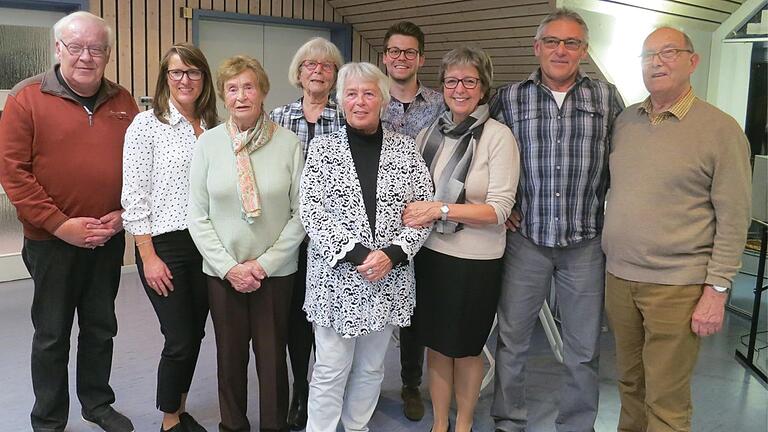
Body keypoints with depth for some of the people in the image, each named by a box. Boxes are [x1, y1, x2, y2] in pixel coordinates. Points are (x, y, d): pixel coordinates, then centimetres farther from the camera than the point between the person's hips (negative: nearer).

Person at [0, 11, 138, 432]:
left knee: (101, 326, 16)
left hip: (109, 238, 4)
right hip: (52, 240, -3)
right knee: (52, 333, 9)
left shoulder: (122, 101, 4)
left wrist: (124, 213, -5)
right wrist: (61, 224, -16)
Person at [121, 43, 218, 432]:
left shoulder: (214, 127, 7)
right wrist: (148, 256, -12)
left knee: (194, 335, 13)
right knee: (180, 341, 0)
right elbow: (133, 196, -9)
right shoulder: (147, 124, -7)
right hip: (164, 245, -5)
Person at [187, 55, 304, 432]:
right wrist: (229, 267, -8)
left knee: (272, 356, 9)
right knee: (230, 355, 13)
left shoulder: (289, 143, -6)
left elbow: (301, 213, -5)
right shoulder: (208, 142, -2)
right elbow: (197, 216, -1)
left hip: (276, 271, -1)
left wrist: (265, 263, -10)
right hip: (222, 272, 1)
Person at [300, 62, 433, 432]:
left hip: (390, 277, 2)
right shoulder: (323, 148, -1)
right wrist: (357, 254, -17)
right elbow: (312, 213, -8)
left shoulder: (404, 148, 4)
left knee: (371, 366, 16)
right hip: (336, 275, -2)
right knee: (331, 368, 4)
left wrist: (393, 254, -13)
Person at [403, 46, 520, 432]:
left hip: (476, 260, -4)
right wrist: (412, 214, -6)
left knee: (466, 349, 12)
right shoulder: (428, 134, 4)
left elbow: (499, 210, -15)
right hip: (430, 252, 4)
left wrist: (441, 209, -22)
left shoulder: (498, 136, -10)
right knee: (435, 344, 14)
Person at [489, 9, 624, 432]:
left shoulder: (607, 98, 3)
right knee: (511, 338, 9)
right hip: (525, 238, 0)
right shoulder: (508, 98, 1)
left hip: (586, 242, 1)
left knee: (584, 348, 11)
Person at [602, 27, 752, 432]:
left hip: (676, 287, -5)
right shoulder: (625, 120, 9)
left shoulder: (720, 129, -6)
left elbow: (733, 219, -8)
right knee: (629, 381, 16)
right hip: (619, 277, 5)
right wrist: (610, 257, 11)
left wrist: (717, 290, -12)